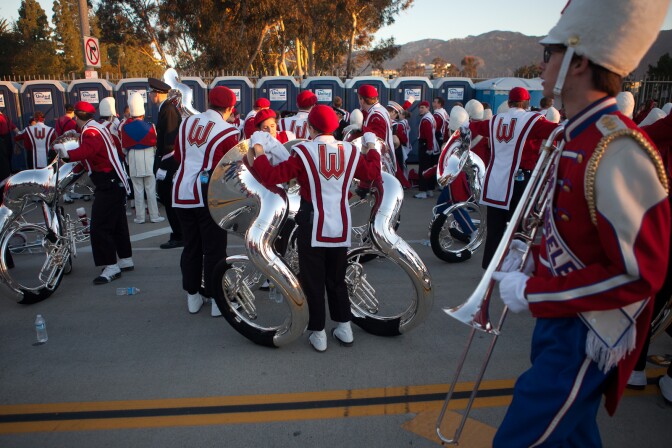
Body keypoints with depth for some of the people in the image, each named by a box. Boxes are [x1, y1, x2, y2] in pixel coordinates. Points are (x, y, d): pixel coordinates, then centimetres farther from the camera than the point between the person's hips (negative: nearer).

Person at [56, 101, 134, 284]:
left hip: (108, 185, -10)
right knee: (118, 224, 17)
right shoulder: (101, 128, 16)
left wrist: (68, 153, -41)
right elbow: (118, 151, 26)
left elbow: (87, 151, -34)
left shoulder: (90, 132, -14)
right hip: (117, 182, 10)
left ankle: (111, 267, -8)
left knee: (100, 226, -9)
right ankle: (126, 260, 27)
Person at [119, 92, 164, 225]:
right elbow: (155, 143, 0)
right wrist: (154, 153, 18)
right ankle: (154, 215, 8)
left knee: (138, 189, 7)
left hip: (133, 159, 1)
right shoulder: (149, 126, -9)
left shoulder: (125, 126, -6)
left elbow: (124, 147, 1)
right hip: (148, 158, -1)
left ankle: (140, 217, 11)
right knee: (151, 188, 5)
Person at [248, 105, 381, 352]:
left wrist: (258, 155, 4)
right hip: (341, 227, 4)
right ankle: (345, 328, 26)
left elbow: (274, 176, -13)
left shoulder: (304, 151, -12)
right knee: (337, 278, 20)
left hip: (313, 226, -4)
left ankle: (318, 334, 15)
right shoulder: (351, 151, 0)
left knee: (313, 280, 9)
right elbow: (373, 174, 12)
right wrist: (371, 151, 28)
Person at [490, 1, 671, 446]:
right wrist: (534, 259, 4)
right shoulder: (577, 137, 5)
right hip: (559, 320, 9)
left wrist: (532, 292, -22)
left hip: (586, 338, -9)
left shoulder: (616, 151, -26)